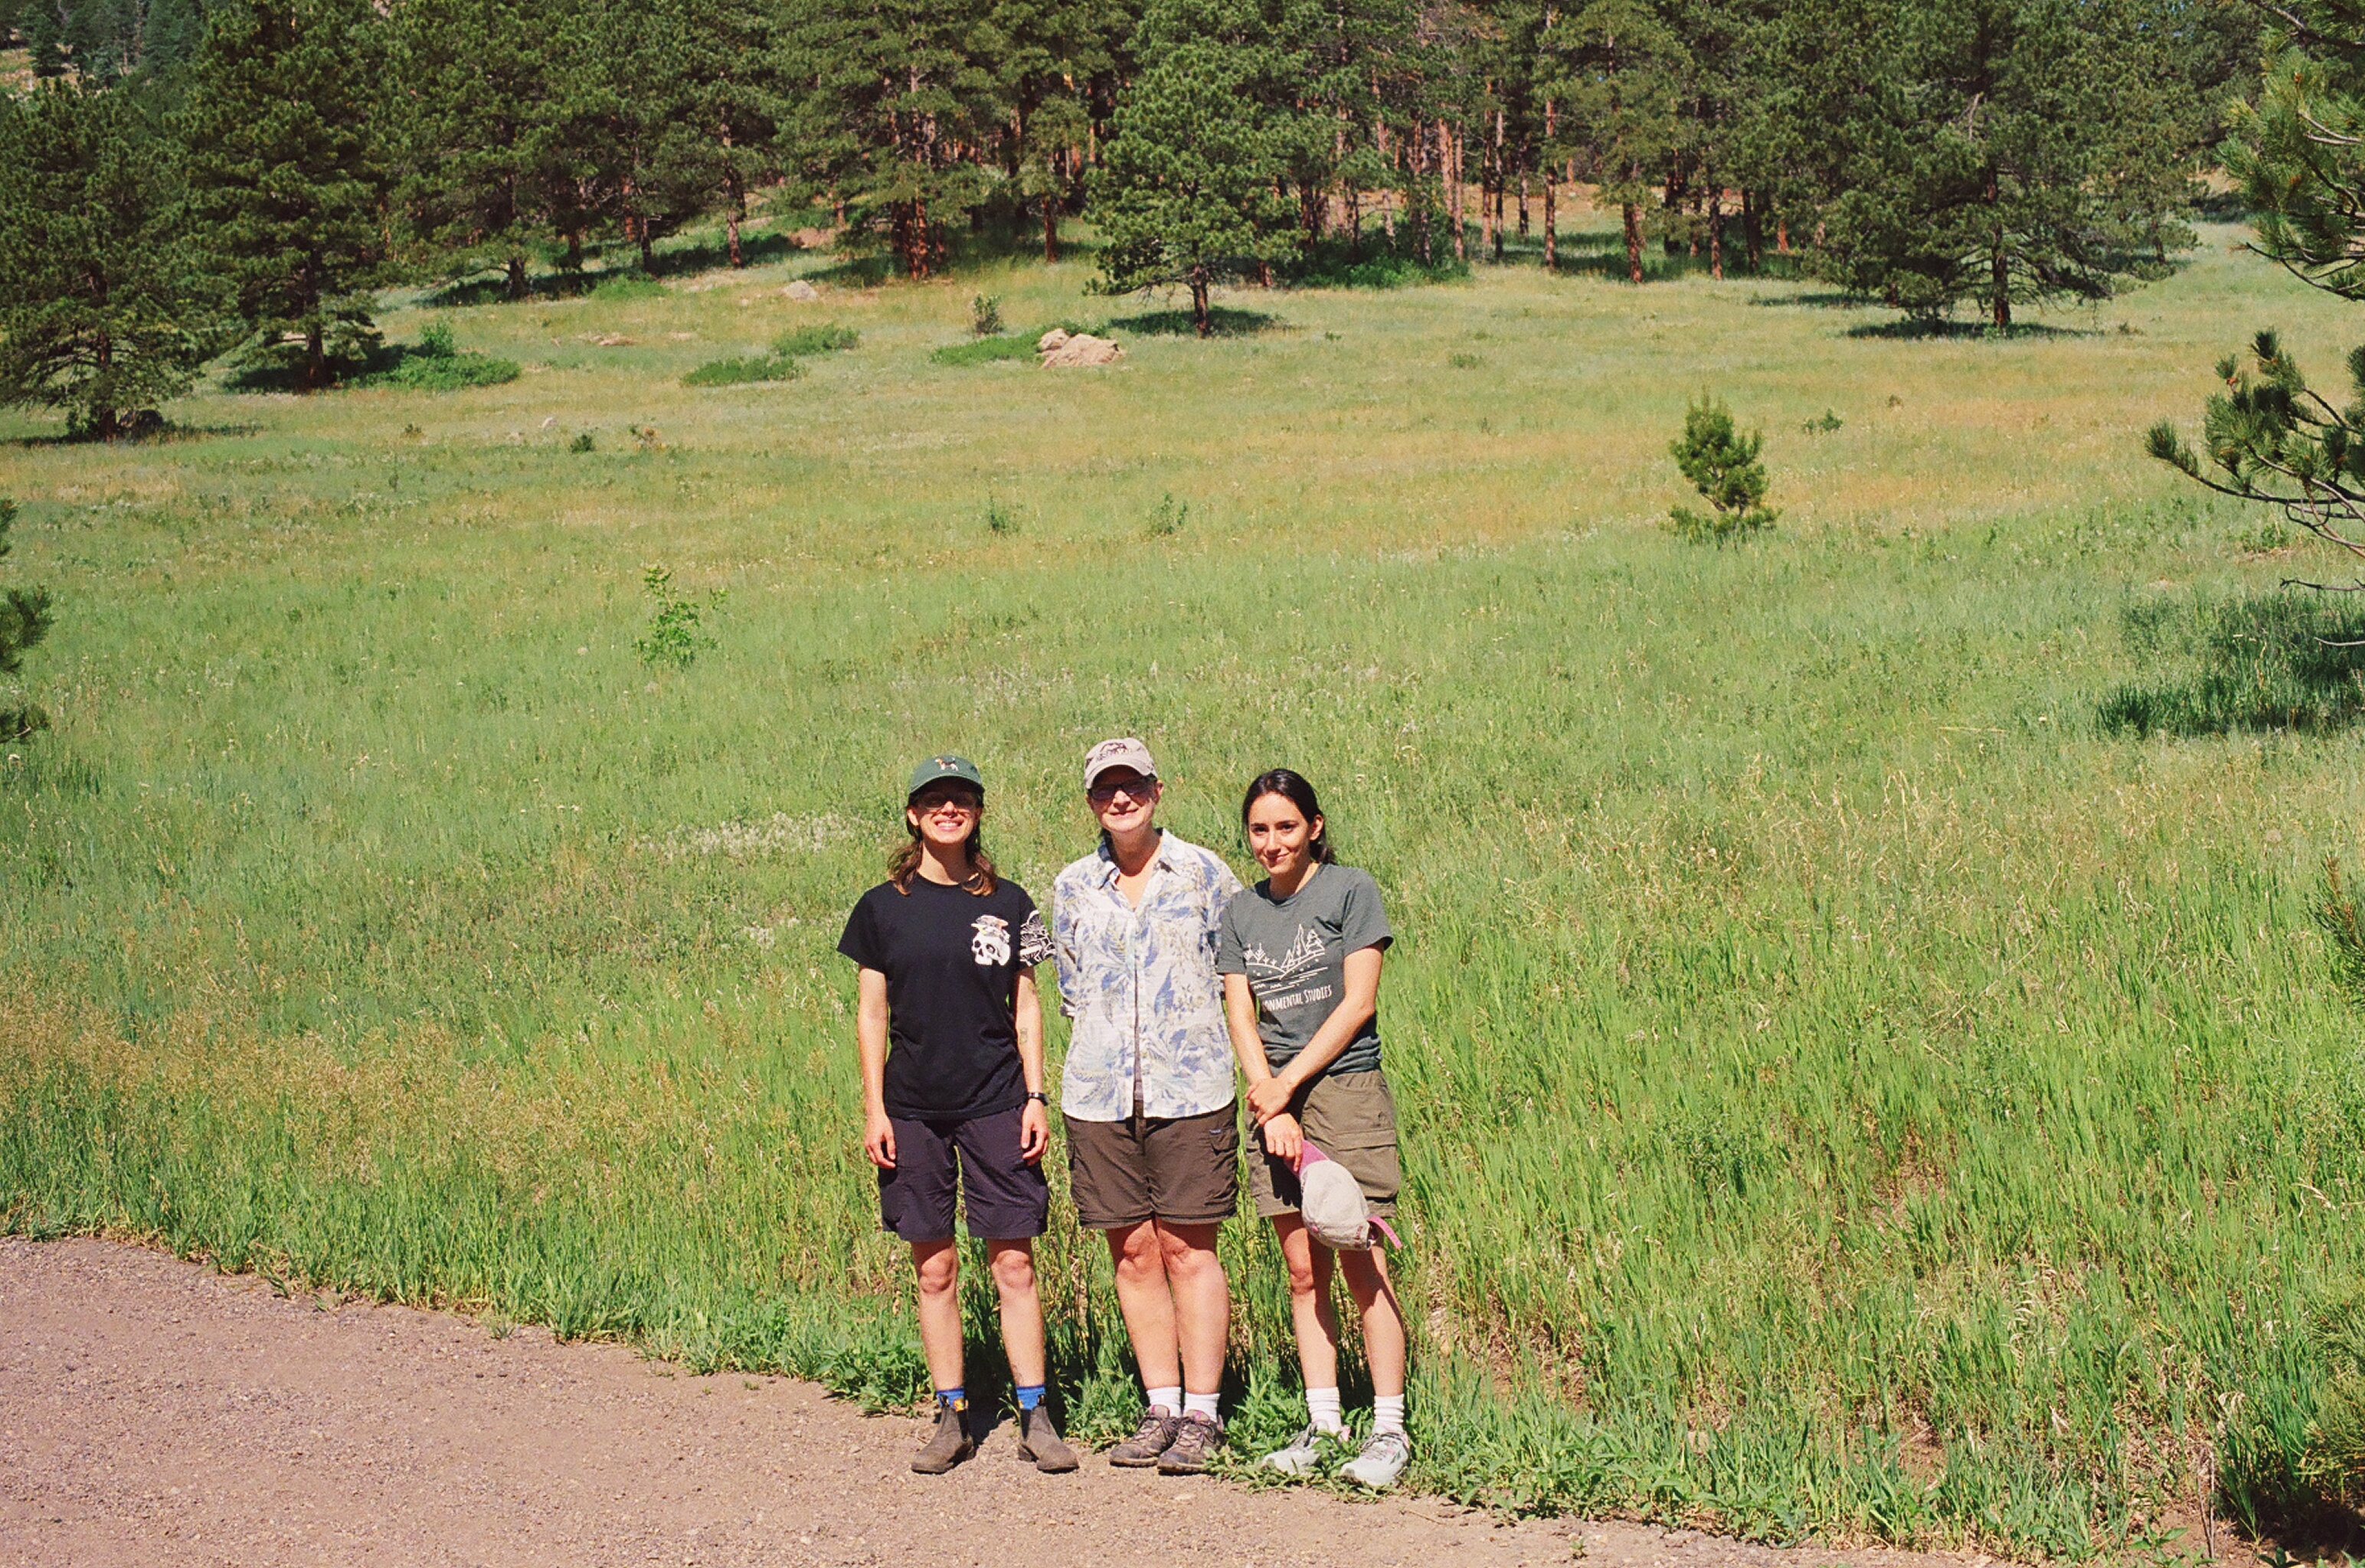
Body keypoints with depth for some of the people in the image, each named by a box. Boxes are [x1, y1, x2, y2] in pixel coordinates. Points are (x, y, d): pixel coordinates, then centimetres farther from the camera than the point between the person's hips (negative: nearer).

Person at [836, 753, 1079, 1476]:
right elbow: (872, 1014, 6)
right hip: (914, 1108, 1)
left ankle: (1035, 1417, 2)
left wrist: (1035, 1097, 0)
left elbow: (1026, 1009, 8)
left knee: (1014, 1262, -3)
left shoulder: (1008, 904, 5)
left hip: (996, 1104, -1)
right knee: (935, 1267, 4)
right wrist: (874, 1108, 0)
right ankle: (951, 1417, 13)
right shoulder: (883, 908, 4)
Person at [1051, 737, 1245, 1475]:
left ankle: (1201, 1414, 3)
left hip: (1189, 1088, -3)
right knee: (1133, 1251, 5)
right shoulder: (1073, 888, 10)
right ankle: (1160, 1408, 13)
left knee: (1187, 1248, -3)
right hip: (1099, 1094, 3)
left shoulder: (1203, 873, 2)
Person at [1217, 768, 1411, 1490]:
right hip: (1275, 1101, 5)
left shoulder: (1350, 890, -1)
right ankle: (1323, 1423, 10)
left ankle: (1390, 1430, -4)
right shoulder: (1241, 912, 13)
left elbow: (1357, 1003, -6)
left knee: (1361, 1267, -7)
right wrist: (1271, 1105, -6)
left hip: (1345, 1088, -4)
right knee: (1304, 1272, 5)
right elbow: (1240, 1016, 7)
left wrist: (1286, 1082, -8)